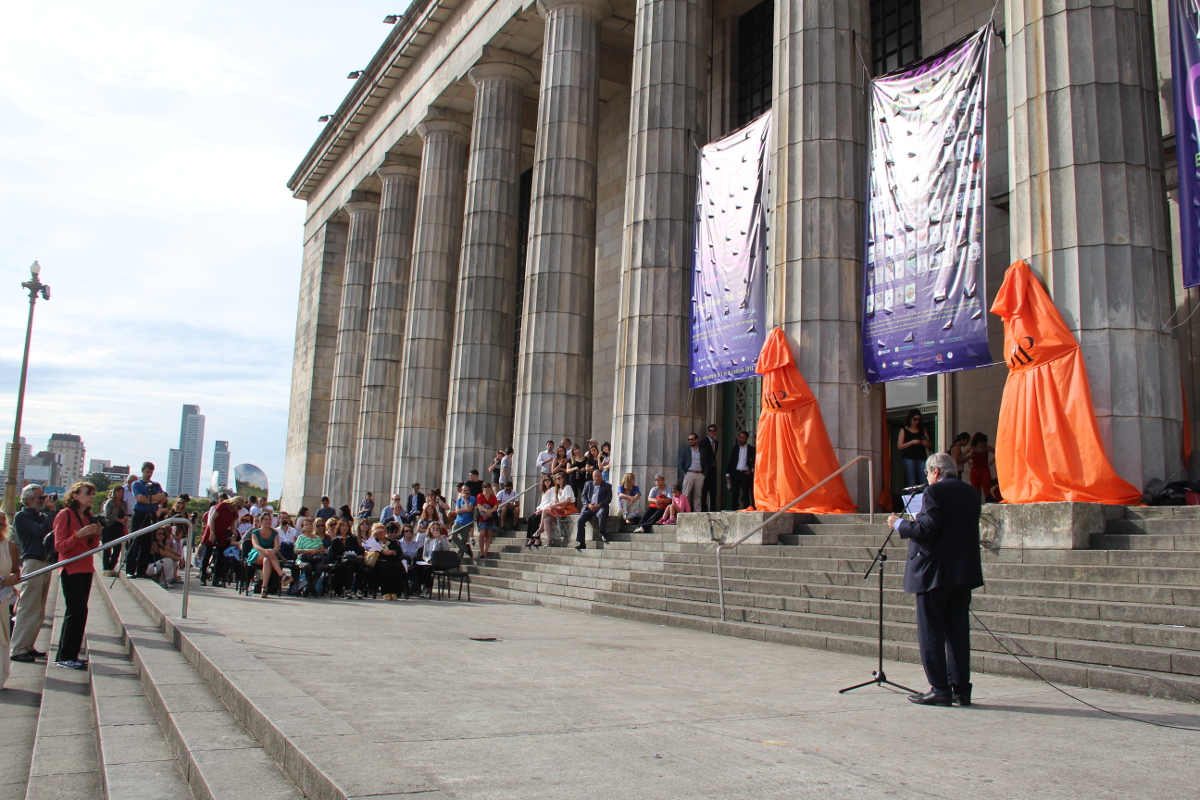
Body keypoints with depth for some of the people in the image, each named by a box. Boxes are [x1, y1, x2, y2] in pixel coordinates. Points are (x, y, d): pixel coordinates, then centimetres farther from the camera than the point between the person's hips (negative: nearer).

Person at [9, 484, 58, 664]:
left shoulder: (41, 516, 17)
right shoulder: (21, 517, -4)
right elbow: (42, 531, -17)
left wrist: (54, 510, -2)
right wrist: (52, 511, -11)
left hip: (46, 563, 8)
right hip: (32, 563, -8)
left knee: (39, 611, 10)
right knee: (28, 610, -7)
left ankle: (27, 646, 17)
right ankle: (17, 650, -3)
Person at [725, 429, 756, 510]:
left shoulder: (751, 449, 5)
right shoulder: (735, 448, 12)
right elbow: (730, 461, 10)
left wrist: (751, 470, -6)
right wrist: (727, 473, 2)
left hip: (745, 474, -3)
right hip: (735, 473, 3)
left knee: (746, 495, -2)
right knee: (735, 495, 3)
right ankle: (735, 511, 5)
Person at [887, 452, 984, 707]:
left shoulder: (934, 491, -11)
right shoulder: (971, 493, 12)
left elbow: (927, 528, -20)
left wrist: (899, 524, -5)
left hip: (934, 571, -7)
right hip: (964, 572, 7)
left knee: (931, 633, 0)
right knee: (958, 632, 11)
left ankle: (940, 689, 0)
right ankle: (961, 689, 13)